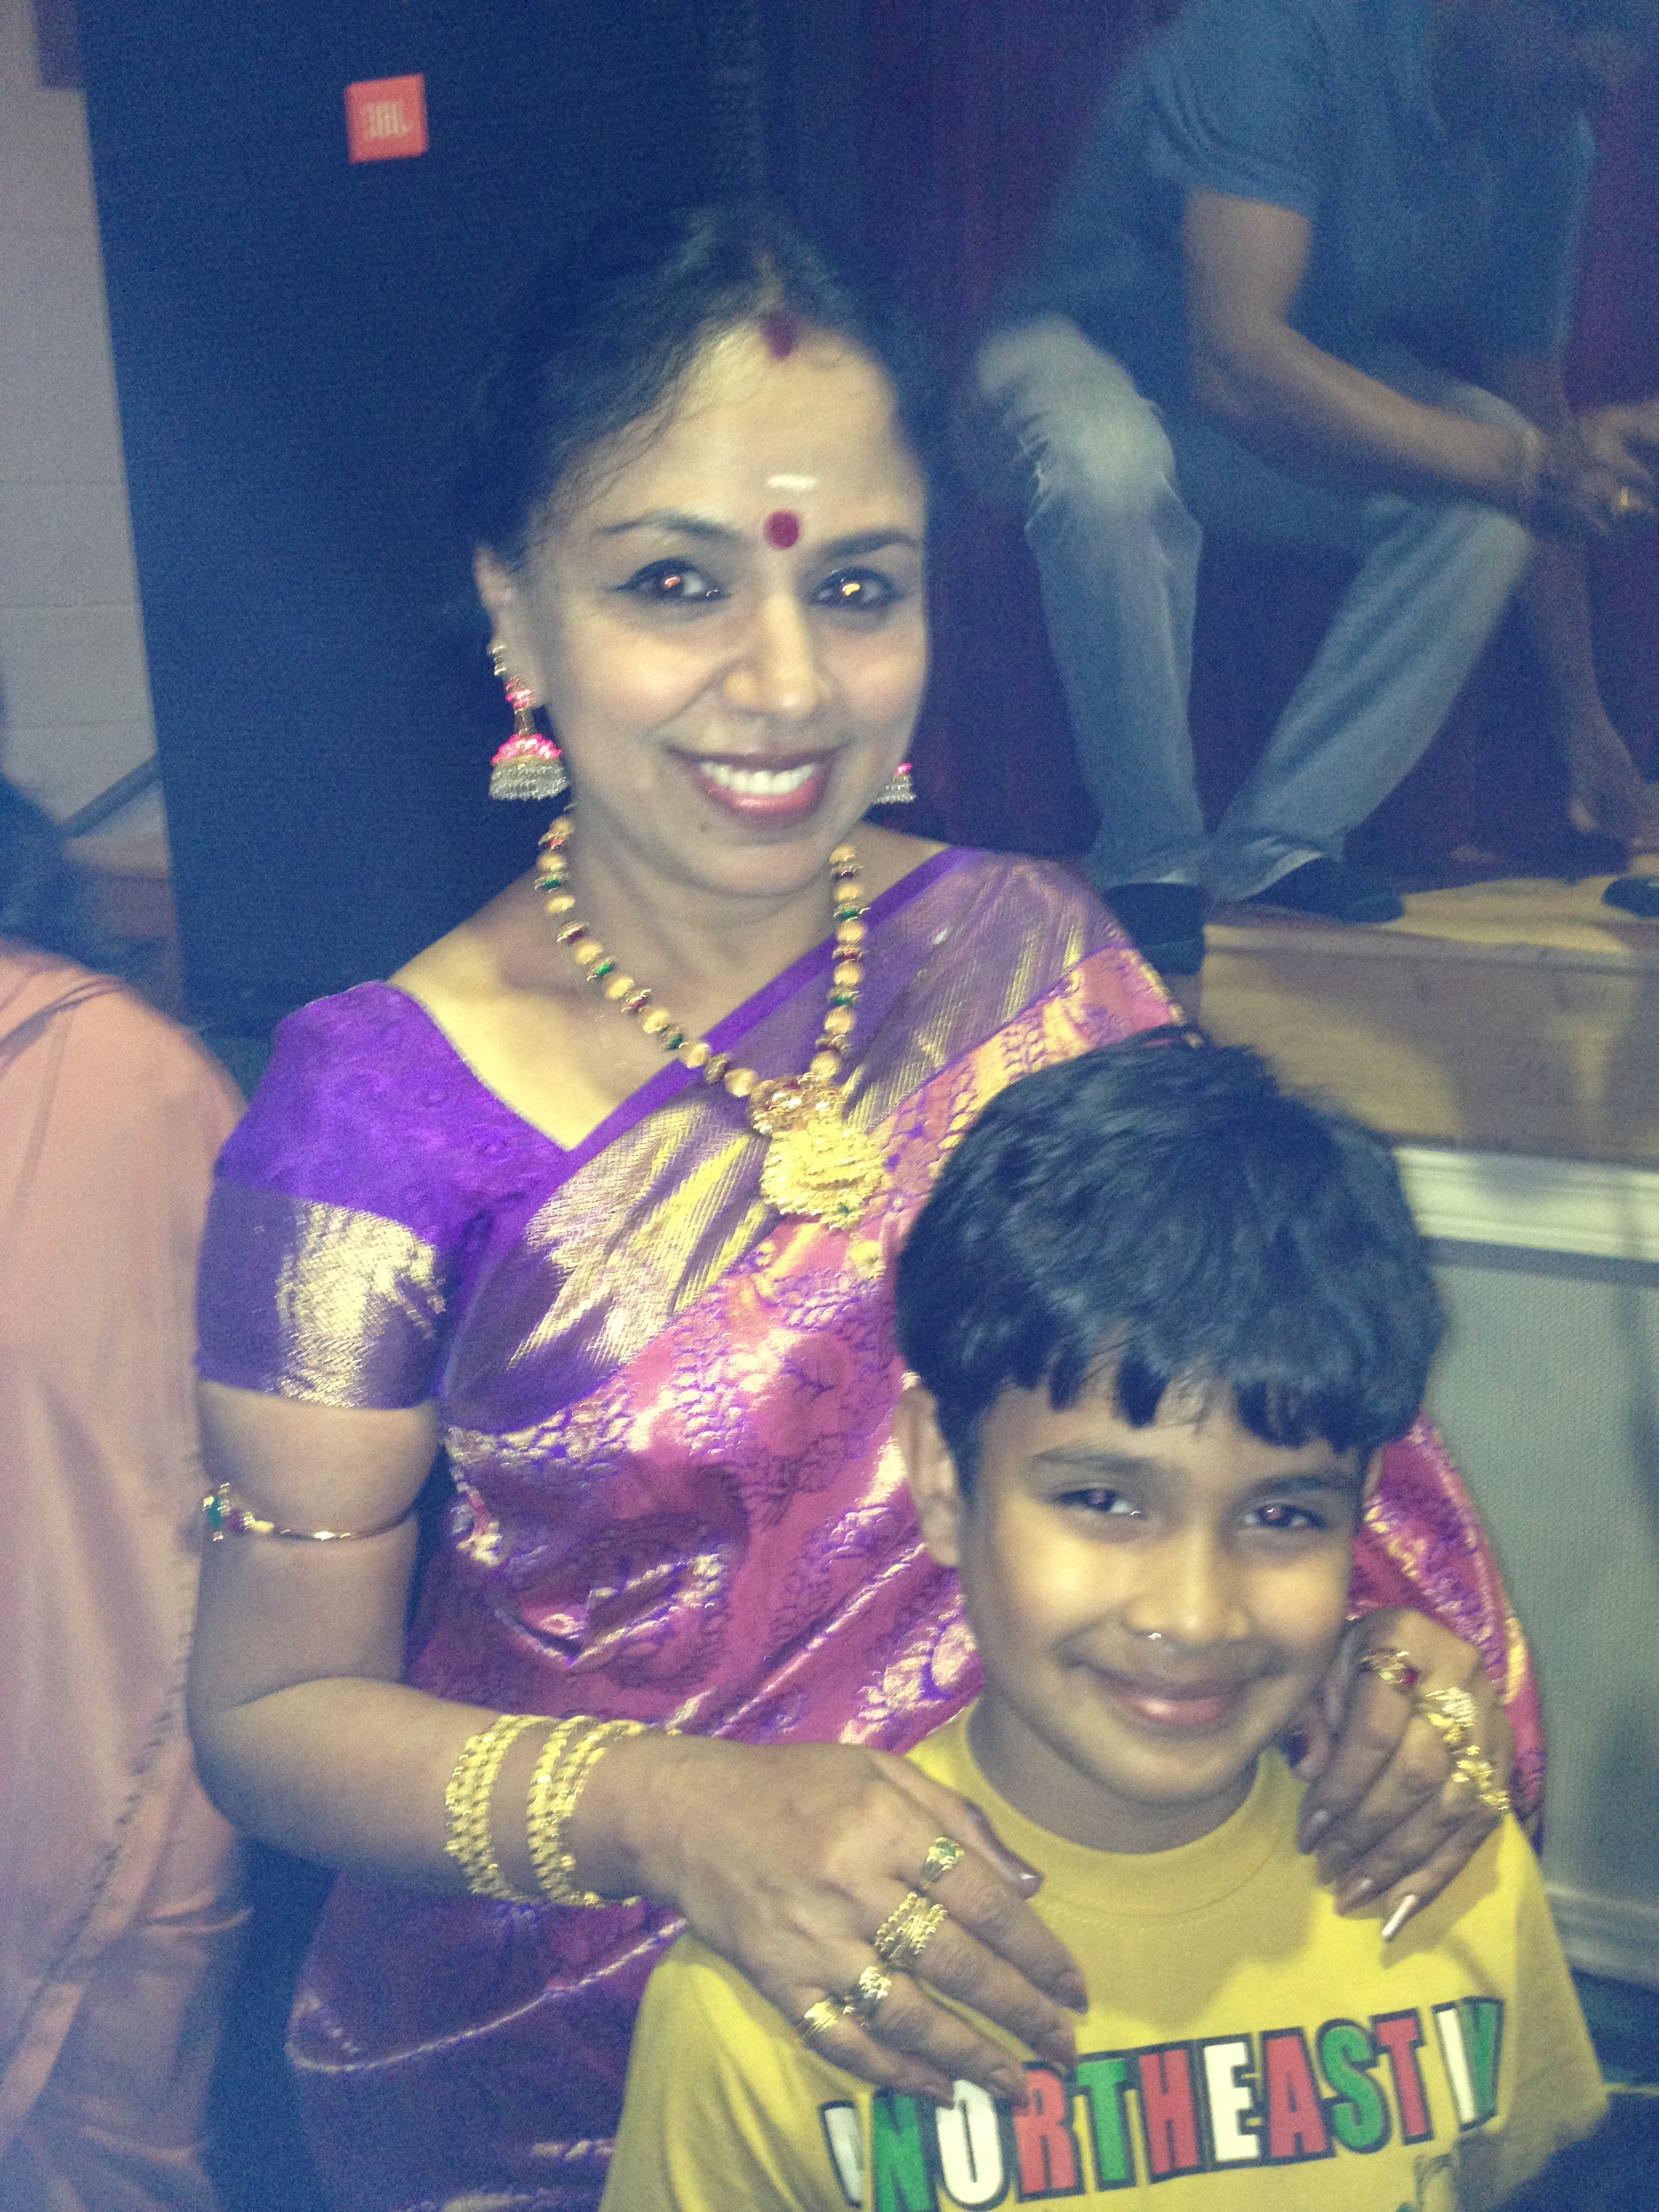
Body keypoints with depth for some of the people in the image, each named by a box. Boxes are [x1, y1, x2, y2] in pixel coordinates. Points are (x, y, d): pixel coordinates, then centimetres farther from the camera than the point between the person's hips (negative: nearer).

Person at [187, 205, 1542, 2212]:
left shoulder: (1028, 954, -10)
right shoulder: (382, 1119, -20)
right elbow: (271, 1705, -13)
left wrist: (1410, 1634, -20)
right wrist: (661, 1814, -30)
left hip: (1029, 1972, 3)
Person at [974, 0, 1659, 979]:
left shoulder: (1551, 145, -9)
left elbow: (1535, 409, -2)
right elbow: (1237, 363, -43)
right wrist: (1522, 465, -50)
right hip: (1091, 349, -5)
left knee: (1493, 467, -22)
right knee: (1109, 465, -40)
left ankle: (1282, 839, -13)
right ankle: (1152, 860, -20)